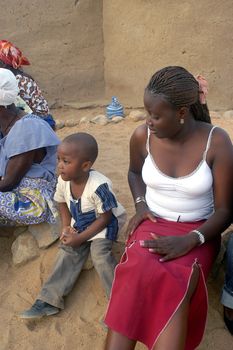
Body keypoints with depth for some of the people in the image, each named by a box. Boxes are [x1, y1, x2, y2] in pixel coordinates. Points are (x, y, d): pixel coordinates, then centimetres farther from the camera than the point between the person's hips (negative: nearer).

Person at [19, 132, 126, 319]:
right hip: (79, 223, 6)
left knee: (100, 253, -24)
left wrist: (80, 238, -23)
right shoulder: (63, 181, -15)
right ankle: (49, 299, -3)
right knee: (68, 253, -6)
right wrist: (66, 227, -6)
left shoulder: (99, 186, -34)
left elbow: (105, 217, -24)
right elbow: (63, 203, 8)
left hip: (104, 224, -6)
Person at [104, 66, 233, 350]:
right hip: (153, 223, 2)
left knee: (175, 287, -34)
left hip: (197, 232, -1)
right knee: (137, 276, -32)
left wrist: (191, 241, -25)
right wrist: (140, 205, -2)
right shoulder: (142, 136, -6)